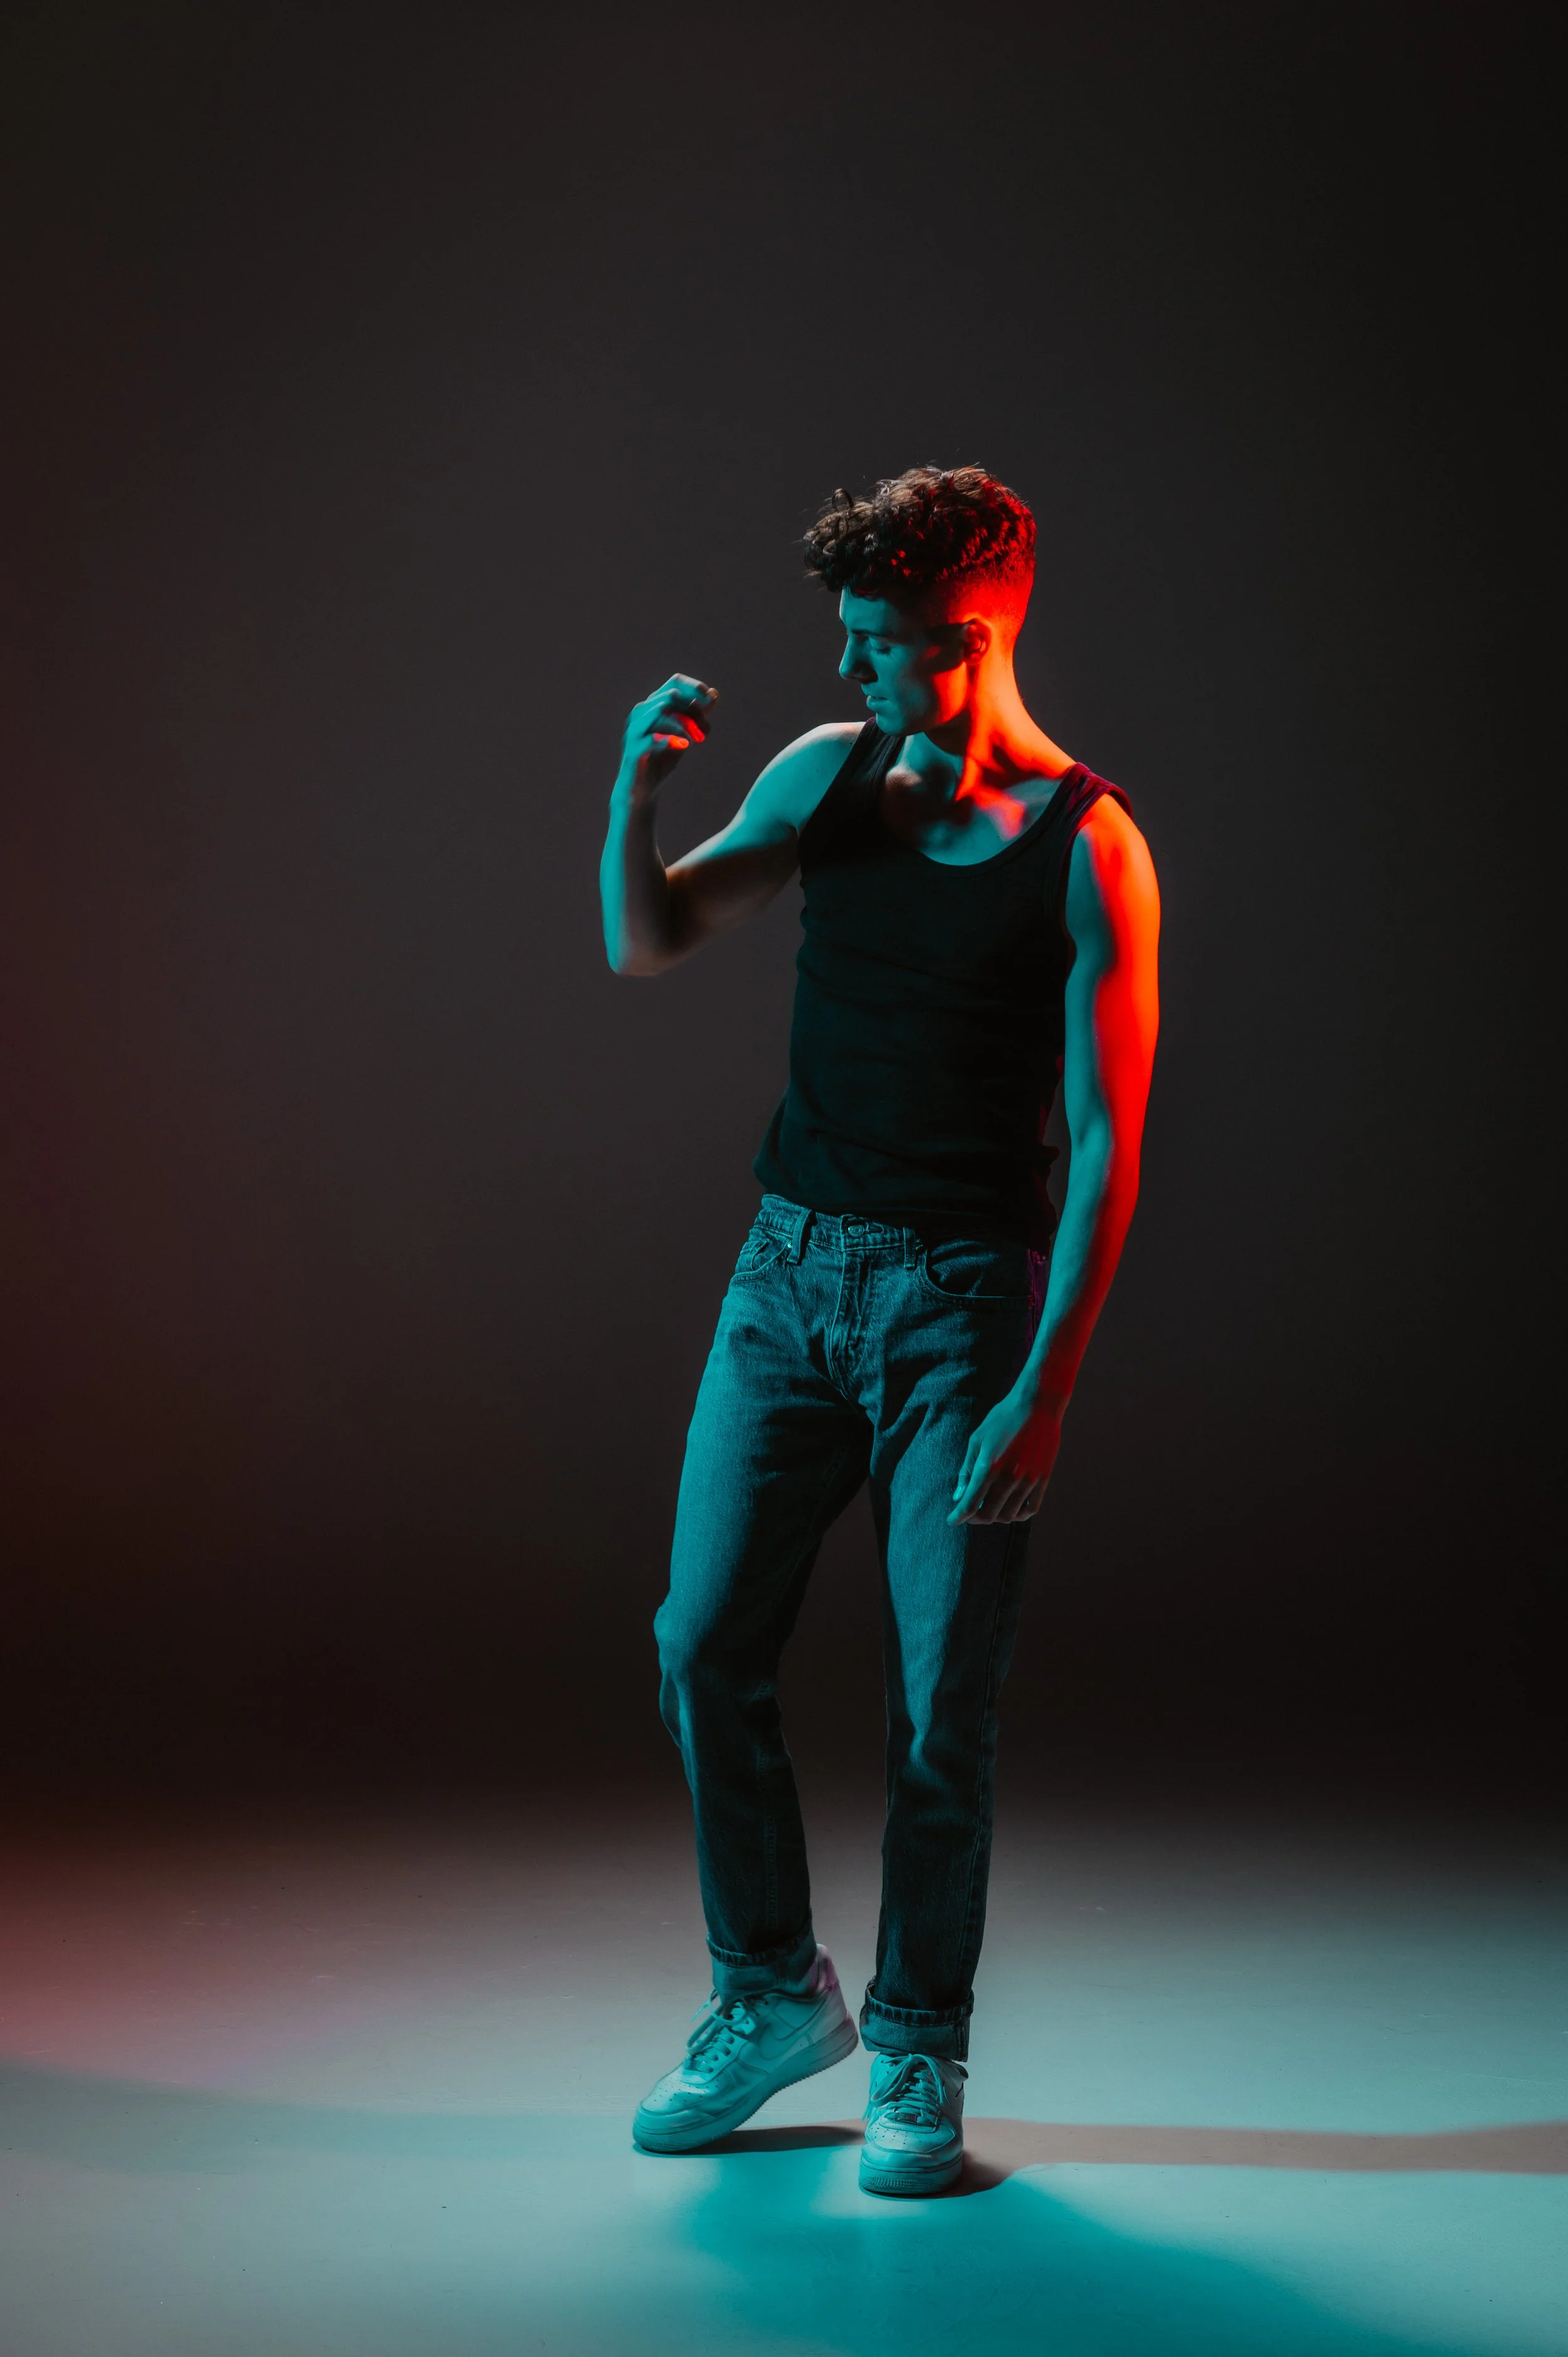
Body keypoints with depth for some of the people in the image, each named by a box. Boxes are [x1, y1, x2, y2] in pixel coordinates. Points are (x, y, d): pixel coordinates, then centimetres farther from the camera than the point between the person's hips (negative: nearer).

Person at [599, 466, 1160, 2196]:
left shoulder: (1088, 851, -9)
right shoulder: (827, 772, 6)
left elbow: (1106, 1143, -11)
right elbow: (647, 945, 8)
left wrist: (1044, 1391, -16)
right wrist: (635, 788, -10)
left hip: (963, 1292, -4)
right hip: (792, 1271, 5)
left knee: (940, 1707, -1)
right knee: (704, 1646, 3)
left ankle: (918, 2056, 19)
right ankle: (773, 1997, 24)